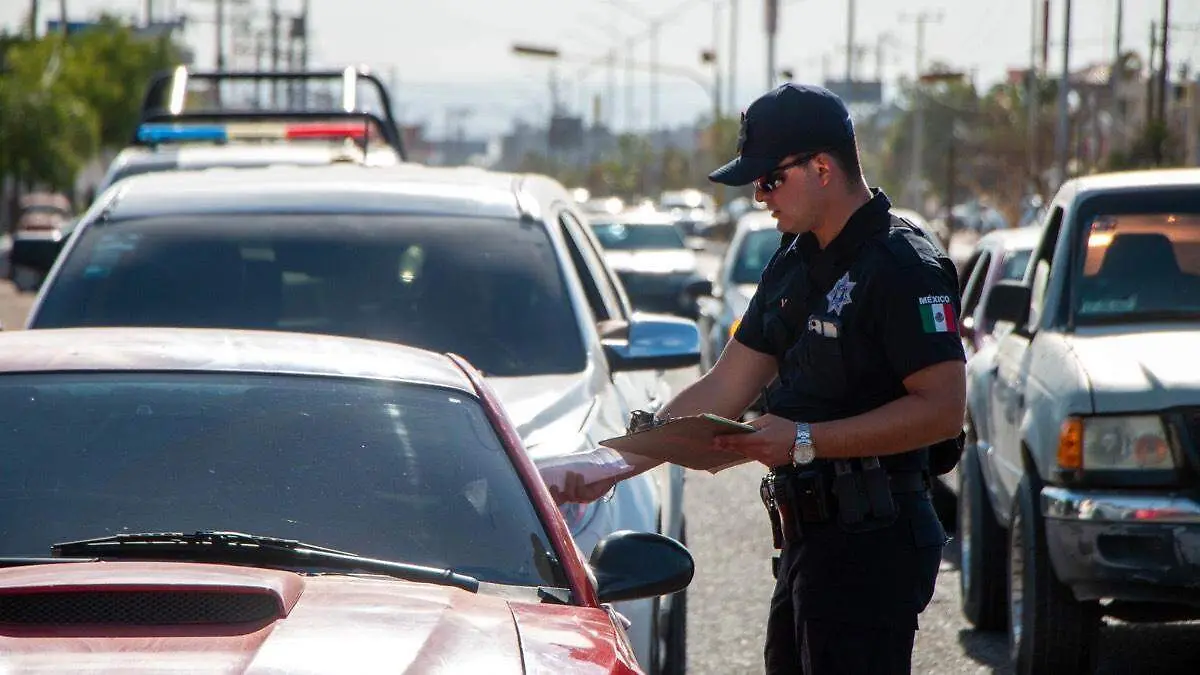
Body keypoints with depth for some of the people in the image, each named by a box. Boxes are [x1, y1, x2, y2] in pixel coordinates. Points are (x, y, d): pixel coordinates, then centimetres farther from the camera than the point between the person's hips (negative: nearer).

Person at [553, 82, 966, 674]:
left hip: (871, 544, -9)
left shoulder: (905, 268, -12)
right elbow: (722, 391, 18)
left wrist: (807, 441, -21)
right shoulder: (795, 264, 16)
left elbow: (943, 408, -20)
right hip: (808, 535, 9)